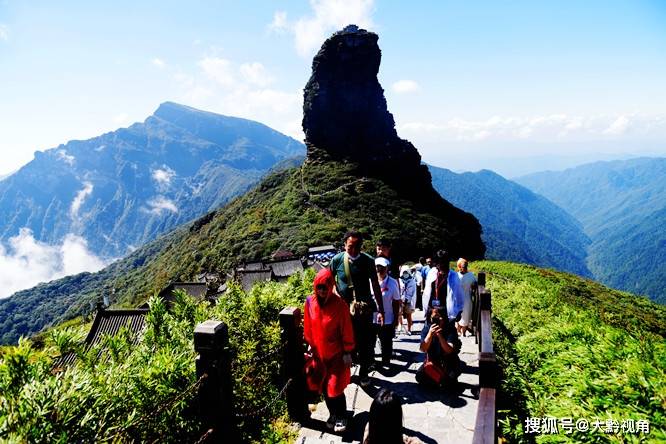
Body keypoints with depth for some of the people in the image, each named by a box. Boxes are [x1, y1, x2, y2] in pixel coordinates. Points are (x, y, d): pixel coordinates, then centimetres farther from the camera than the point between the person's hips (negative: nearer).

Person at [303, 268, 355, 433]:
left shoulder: (339, 304, -16)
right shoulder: (310, 303, -6)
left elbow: (346, 330, -11)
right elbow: (308, 327, 6)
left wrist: (347, 352, -9)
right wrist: (310, 345, 9)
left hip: (337, 353, -4)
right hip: (319, 353, 4)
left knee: (335, 387, -2)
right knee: (324, 387, 12)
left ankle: (341, 417, 18)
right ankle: (333, 414, 32)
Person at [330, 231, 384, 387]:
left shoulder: (368, 261, -6)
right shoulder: (337, 260, -6)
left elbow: (375, 286, -1)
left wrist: (381, 309, -1)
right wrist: (335, 293, -8)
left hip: (364, 308, 0)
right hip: (344, 306, 0)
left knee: (365, 341, 6)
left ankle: (364, 372, 26)